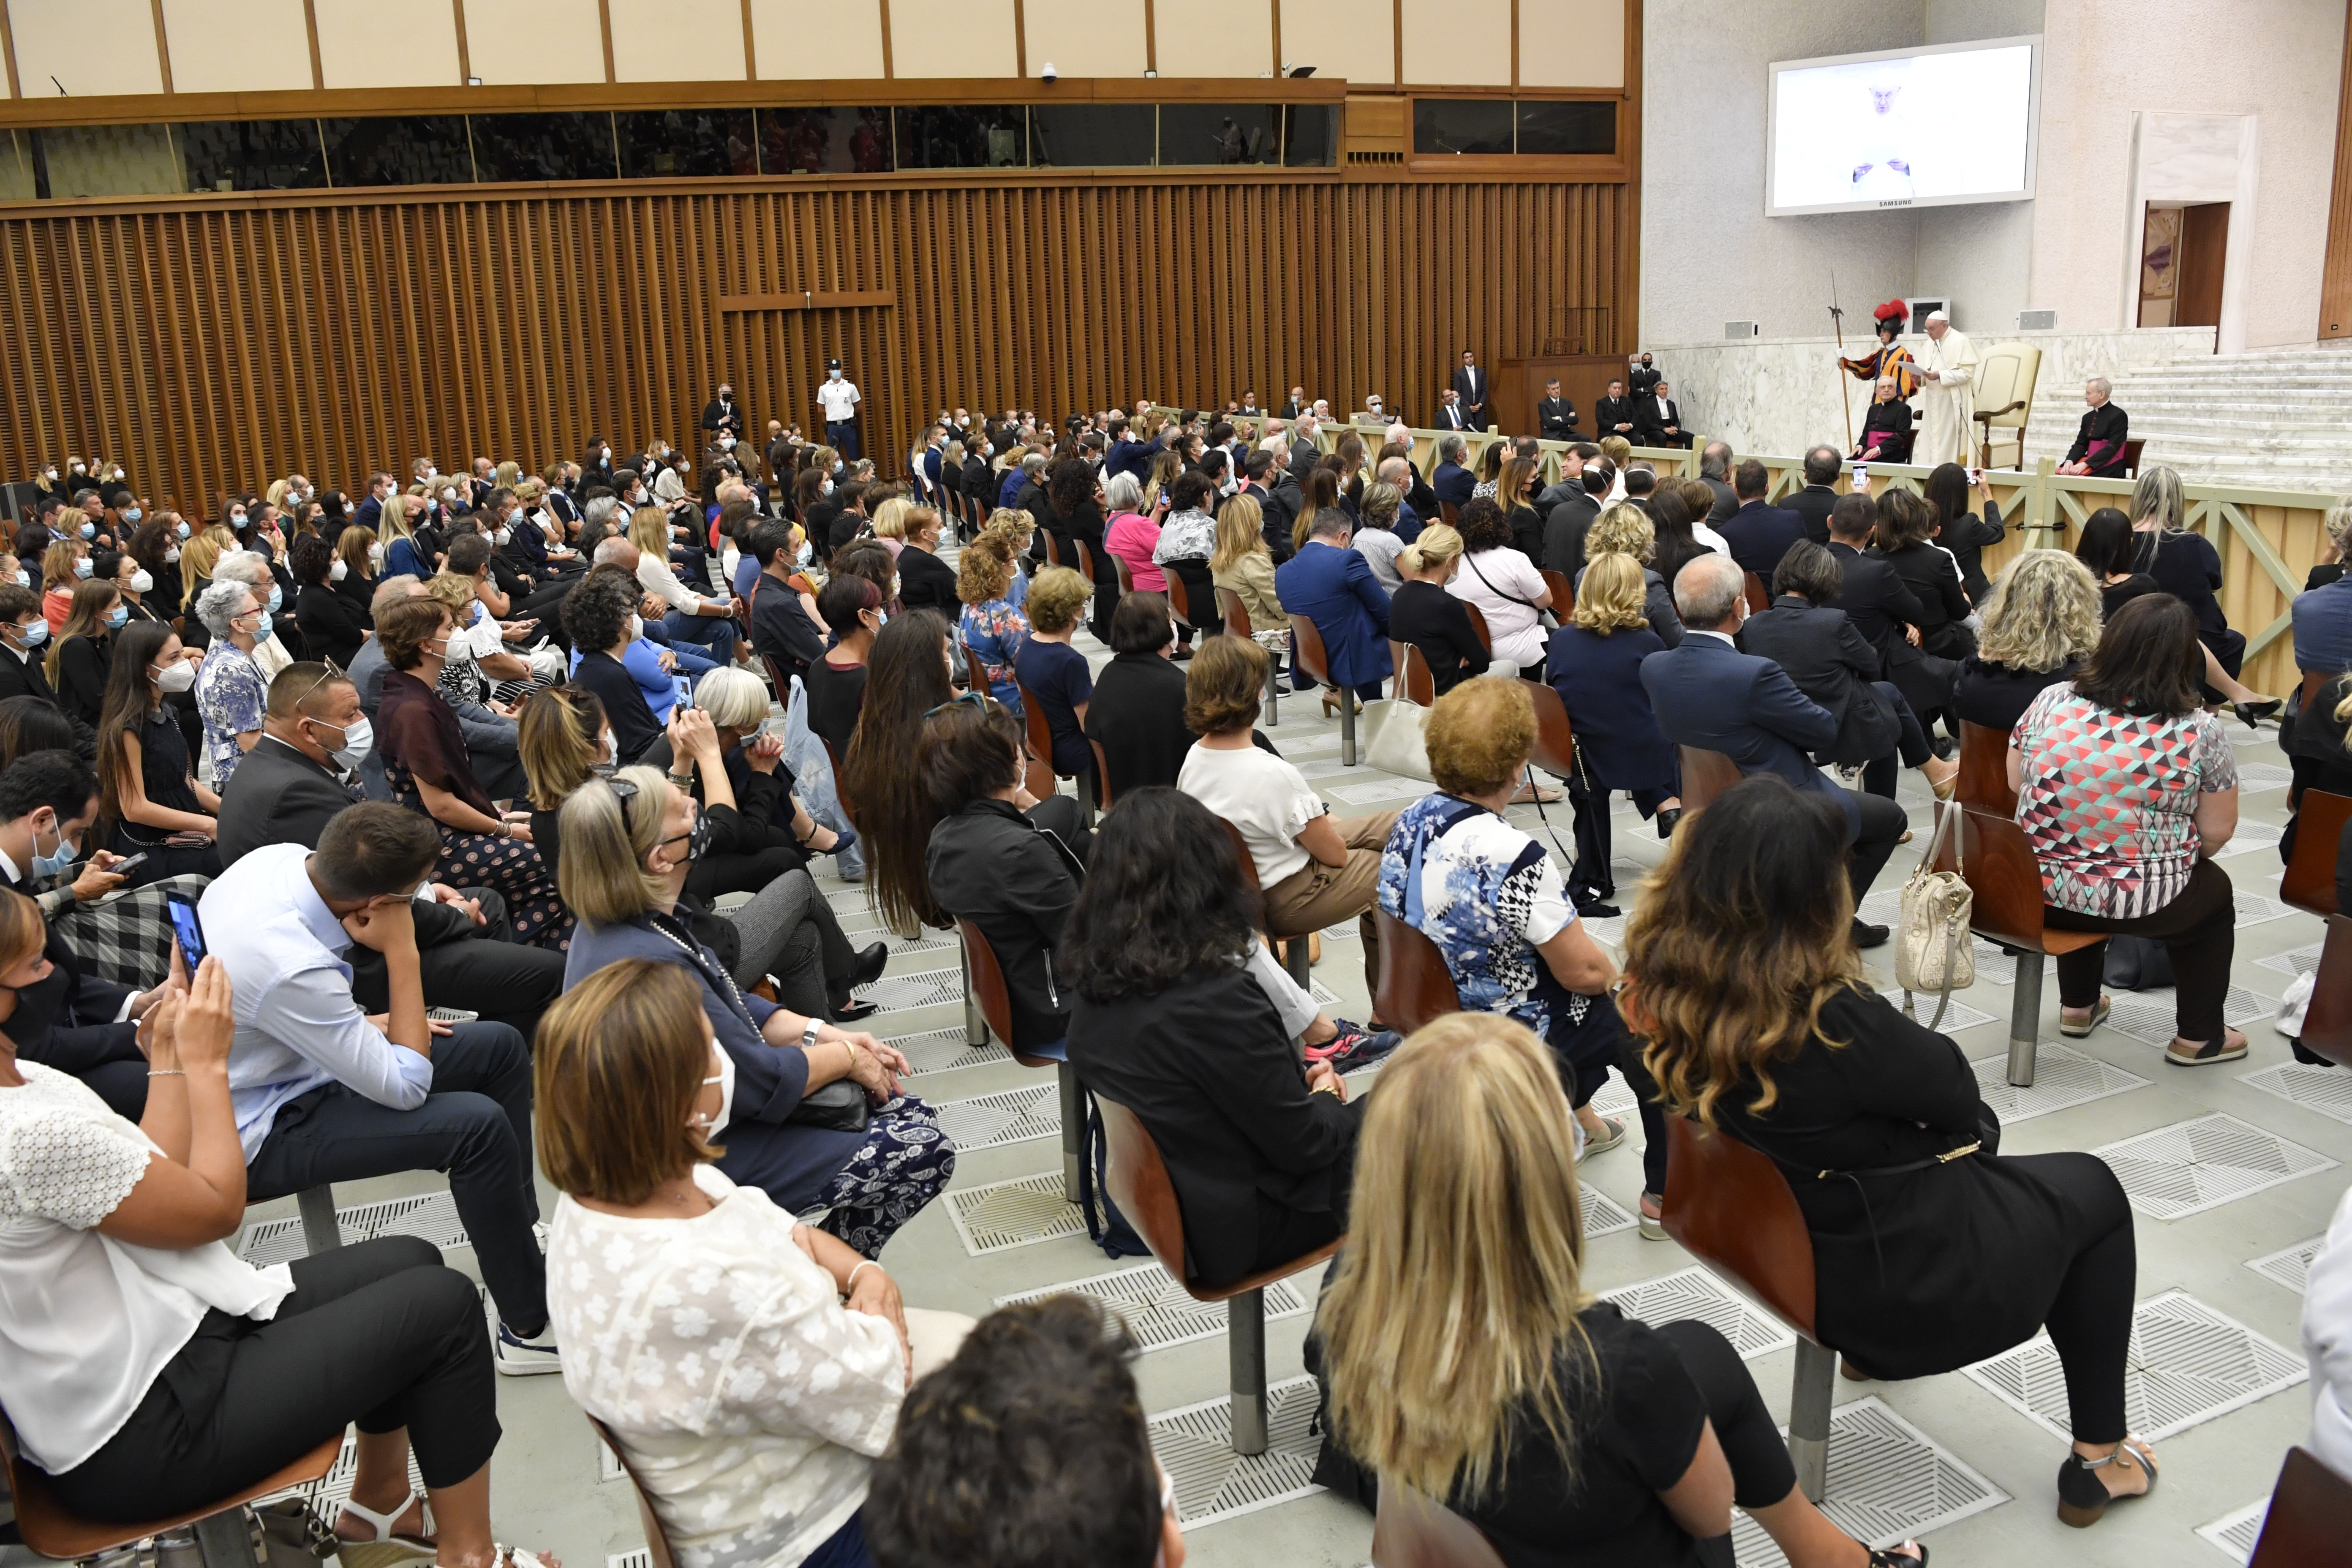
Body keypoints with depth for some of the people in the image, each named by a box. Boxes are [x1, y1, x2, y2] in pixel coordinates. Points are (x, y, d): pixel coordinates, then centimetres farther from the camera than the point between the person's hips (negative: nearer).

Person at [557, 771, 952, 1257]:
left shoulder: (622, 922, -3)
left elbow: (732, 1005, 10)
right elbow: (764, 1084, -25)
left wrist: (826, 1033, -1)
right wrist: (847, 1057, -8)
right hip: (708, 1160, -10)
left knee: (915, 1118, 10)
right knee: (924, 1152, -7)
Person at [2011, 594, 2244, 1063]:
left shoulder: (2049, 703, -6)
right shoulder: (2199, 730, -12)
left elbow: (2017, 784, 8)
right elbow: (2217, 834, -5)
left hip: (2040, 891, 3)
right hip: (2142, 903, -3)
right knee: (2215, 890, 30)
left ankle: (2078, 1005, 45)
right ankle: (2200, 1036, 36)